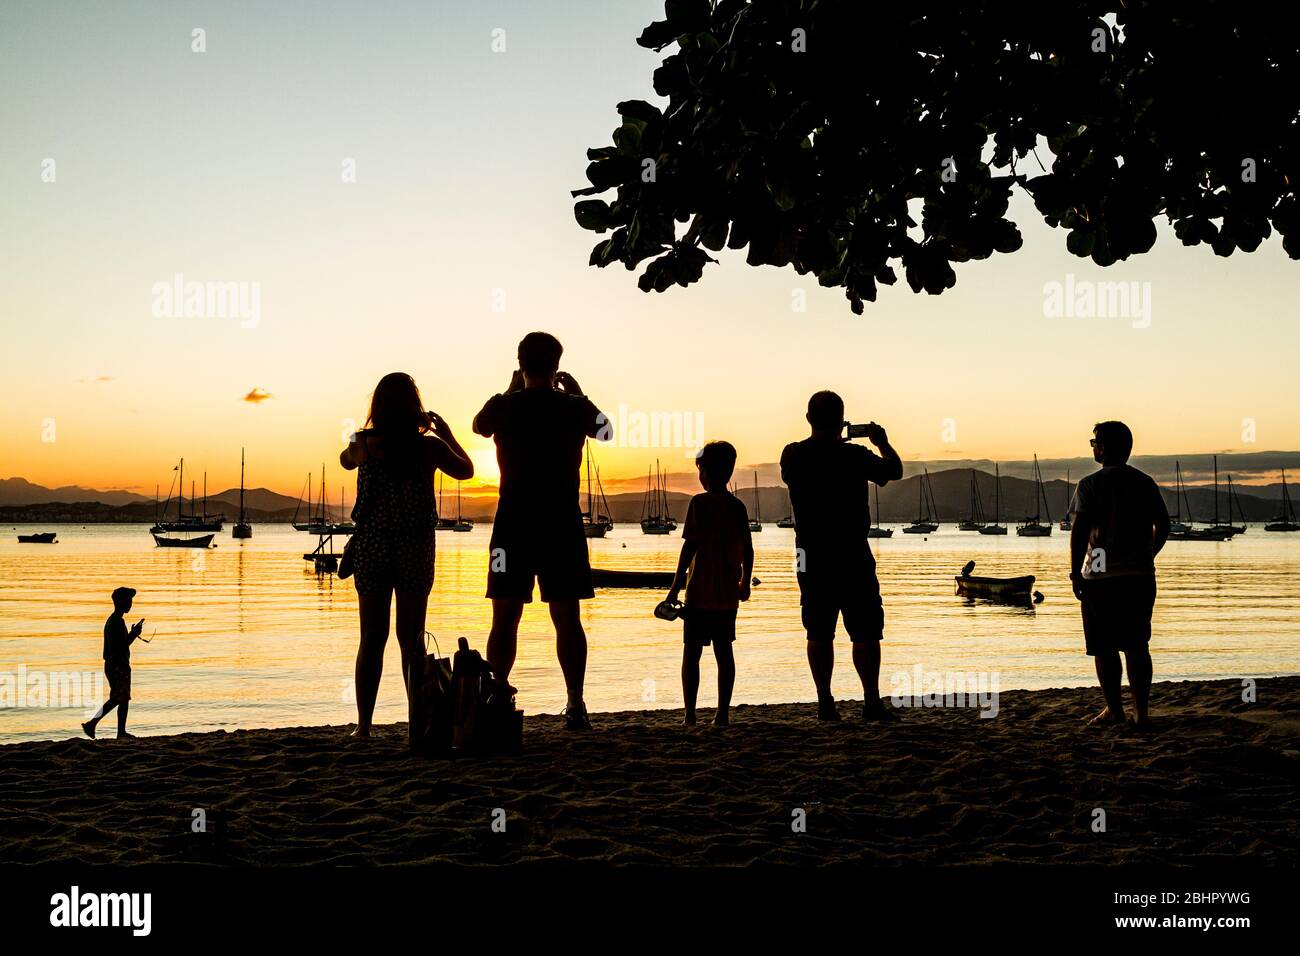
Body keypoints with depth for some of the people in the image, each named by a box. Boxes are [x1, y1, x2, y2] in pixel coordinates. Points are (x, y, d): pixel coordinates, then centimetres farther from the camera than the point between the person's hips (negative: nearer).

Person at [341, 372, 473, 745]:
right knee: (412, 638, 6)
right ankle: (416, 726, 4)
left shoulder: (365, 444, -7)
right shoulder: (430, 446, -7)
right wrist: (447, 433, 22)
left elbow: (345, 460, 17)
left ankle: (364, 726, 12)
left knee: (372, 638, 9)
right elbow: (466, 470, 12)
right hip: (416, 549, 0)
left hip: (371, 547, 0)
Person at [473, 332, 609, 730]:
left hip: (513, 521, 0)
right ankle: (575, 705, 5)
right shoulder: (576, 408, -2)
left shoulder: (503, 407, -4)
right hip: (562, 523, 1)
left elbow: (478, 425, 20)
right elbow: (605, 430, 19)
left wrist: (511, 389, 28)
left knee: (505, 618, 4)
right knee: (566, 618, 5)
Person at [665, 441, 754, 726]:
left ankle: (690, 715, -2)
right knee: (724, 651, 9)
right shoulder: (738, 506, 6)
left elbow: (690, 546, -12)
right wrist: (745, 583, 21)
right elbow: (747, 549, 8)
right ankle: (723, 713, 9)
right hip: (727, 593, 5)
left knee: (691, 652, 1)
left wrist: (676, 585, -7)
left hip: (700, 592, -5)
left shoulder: (699, 503, -8)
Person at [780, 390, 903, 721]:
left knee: (819, 633, 8)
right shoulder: (853, 456, -12)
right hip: (851, 556, -4)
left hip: (810, 555, 4)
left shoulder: (792, 455, -1)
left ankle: (825, 703, 9)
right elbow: (895, 471, 1)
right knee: (865, 632, 3)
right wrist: (883, 442, 18)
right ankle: (872, 703, 2)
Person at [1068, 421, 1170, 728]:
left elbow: (1079, 531, -14)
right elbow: (1163, 525, 13)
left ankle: (1114, 709, 8)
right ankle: (1141, 711, 9)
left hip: (1101, 577, -5)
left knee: (1105, 647, 4)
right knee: (1137, 646, 9)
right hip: (1141, 576, 5)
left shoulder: (1090, 485, -8)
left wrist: (1075, 572, -9)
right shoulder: (1145, 483, 7)